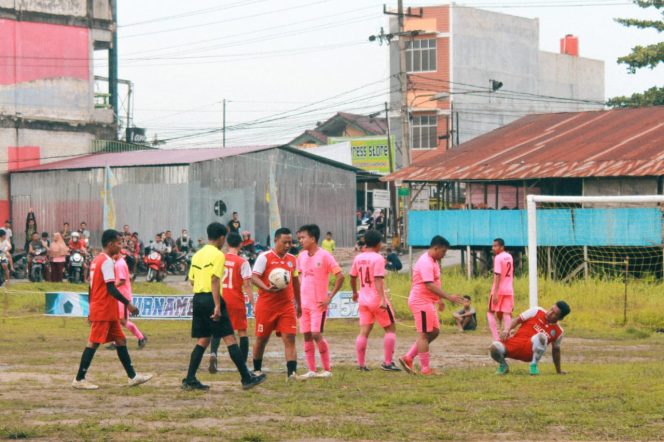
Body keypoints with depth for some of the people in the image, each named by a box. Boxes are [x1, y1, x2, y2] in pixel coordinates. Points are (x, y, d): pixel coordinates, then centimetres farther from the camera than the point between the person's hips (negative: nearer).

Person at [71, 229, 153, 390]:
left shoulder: (96, 260, 15)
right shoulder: (107, 261, -14)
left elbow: (92, 287, 19)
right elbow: (111, 288, -21)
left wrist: (91, 311, 22)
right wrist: (128, 304, -19)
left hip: (108, 312, 10)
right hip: (103, 310, -10)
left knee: (120, 340, 11)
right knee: (94, 343, -7)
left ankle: (132, 376, 13)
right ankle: (79, 379, -4)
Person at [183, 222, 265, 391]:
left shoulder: (197, 255, 14)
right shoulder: (218, 255, -9)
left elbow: (192, 280, 16)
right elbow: (215, 280, -17)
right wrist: (217, 306, -20)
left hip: (197, 298, 8)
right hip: (211, 299, -8)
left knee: (202, 340, 12)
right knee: (229, 338, -4)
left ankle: (190, 380, 6)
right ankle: (247, 379, -2)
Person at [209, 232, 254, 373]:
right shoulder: (242, 262, -8)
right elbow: (247, 285, -12)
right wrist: (253, 304, -9)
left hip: (221, 299, 2)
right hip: (237, 300, -2)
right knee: (242, 331, 9)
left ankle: (213, 353, -16)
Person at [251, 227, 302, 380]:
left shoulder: (292, 259, 11)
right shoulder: (264, 257, -5)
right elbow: (254, 277, -13)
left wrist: (298, 304, 23)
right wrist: (267, 289, -30)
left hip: (287, 306, 3)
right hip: (266, 305, -3)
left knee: (289, 338, -10)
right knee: (261, 339, 8)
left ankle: (292, 372, -17)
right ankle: (257, 370, 26)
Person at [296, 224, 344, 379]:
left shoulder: (325, 256, -11)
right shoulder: (302, 256, 9)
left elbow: (340, 276, -12)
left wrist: (330, 297, -14)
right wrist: (299, 297, 13)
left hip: (319, 303, -7)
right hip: (305, 303, 7)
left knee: (316, 334, -11)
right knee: (307, 336, 5)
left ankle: (327, 369, 0)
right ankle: (311, 370, 11)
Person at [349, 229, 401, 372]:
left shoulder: (358, 258, 6)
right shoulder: (378, 258, -14)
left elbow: (352, 277, 16)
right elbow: (378, 280, -22)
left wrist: (355, 292, 33)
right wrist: (383, 300, -27)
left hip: (363, 299, 6)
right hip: (377, 299, -6)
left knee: (364, 332, 7)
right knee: (390, 329, 6)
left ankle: (361, 364, 4)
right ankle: (388, 362, 2)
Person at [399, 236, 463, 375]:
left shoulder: (432, 262, 14)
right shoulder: (426, 263, -19)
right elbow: (430, 285, -27)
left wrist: (439, 299, 23)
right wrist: (449, 297, -29)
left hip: (428, 302, 10)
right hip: (421, 302, -10)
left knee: (434, 332, 13)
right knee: (424, 335, -4)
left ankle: (408, 358, 14)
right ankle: (425, 369, 2)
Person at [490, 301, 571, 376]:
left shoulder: (558, 332, 9)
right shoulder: (536, 311, 6)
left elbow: (555, 350, 21)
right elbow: (518, 320, 10)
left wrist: (559, 371, 26)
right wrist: (508, 331, -8)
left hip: (529, 352, -1)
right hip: (515, 341, 1)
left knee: (541, 336, -35)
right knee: (495, 347, -31)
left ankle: (534, 365, -12)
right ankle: (503, 365, 6)